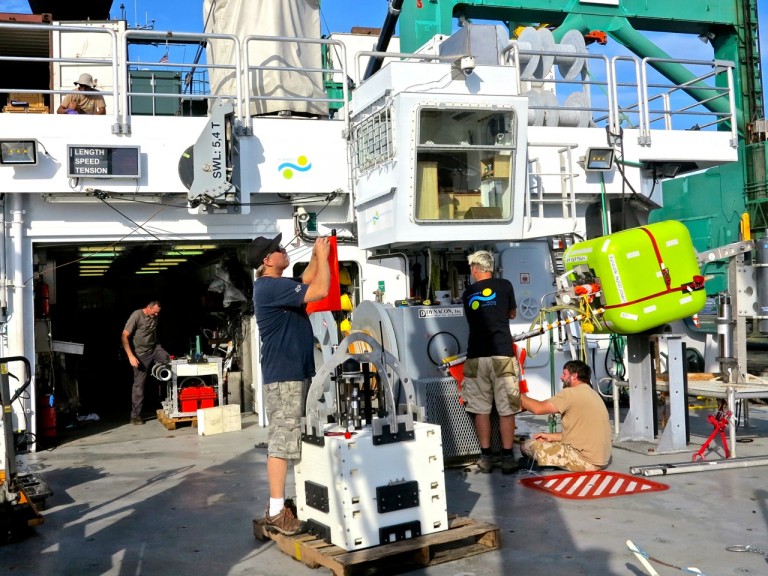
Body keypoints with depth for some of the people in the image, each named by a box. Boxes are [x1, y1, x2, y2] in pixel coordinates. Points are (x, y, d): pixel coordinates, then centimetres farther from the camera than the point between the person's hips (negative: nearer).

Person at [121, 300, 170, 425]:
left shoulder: (155, 317, 2)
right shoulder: (136, 315, -16)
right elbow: (124, 336, -18)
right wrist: (131, 356, -24)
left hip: (154, 349, 5)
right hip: (141, 354, -5)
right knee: (139, 384, -3)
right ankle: (135, 416, 5)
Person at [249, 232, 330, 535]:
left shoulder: (274, 285, 15)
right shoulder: (272, 287, -18)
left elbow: (306, 281, 31)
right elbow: (319, 291, -23)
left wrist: (316, 256, 17)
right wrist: (323, 256, -9)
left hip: (293, 371, 11)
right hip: (284, 374, -11)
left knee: (291, 438, 14)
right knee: (281, 440, -9)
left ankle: (280, 500, 22)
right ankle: (276, 511, -5)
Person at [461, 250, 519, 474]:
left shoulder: (468, 293, 10)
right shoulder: (504, 285, 4)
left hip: (476, 356, 2)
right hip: (502, 354, -2)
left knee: (480, 409, 8)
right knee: (506, 408, 4)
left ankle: (486, 457, 12)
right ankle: (508, 458, 6)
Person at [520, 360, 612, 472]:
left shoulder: (571, 393, -13)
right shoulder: (592, 394, 16)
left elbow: (538, 408, -17)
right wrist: (551, 436, 11)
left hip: (587, 461, -10)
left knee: (528, 445, -6)